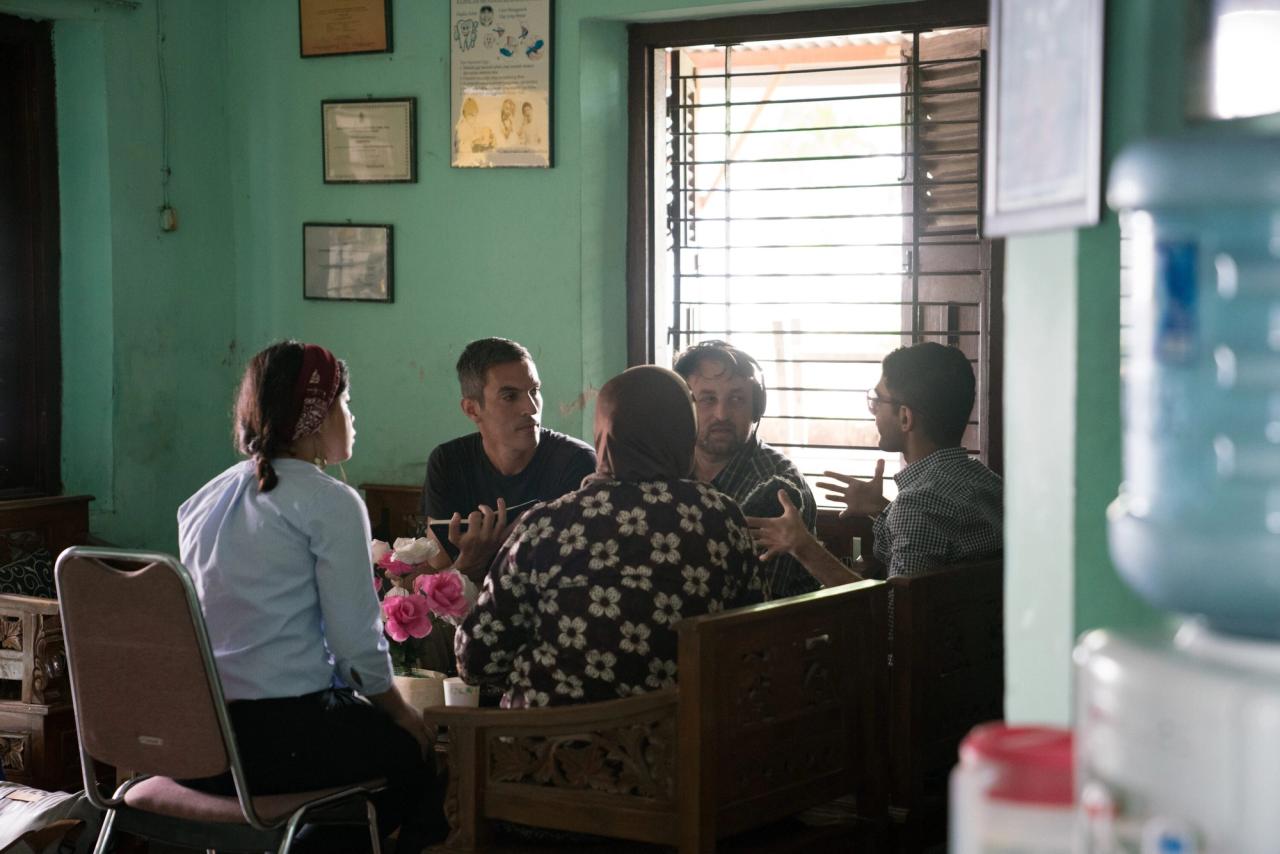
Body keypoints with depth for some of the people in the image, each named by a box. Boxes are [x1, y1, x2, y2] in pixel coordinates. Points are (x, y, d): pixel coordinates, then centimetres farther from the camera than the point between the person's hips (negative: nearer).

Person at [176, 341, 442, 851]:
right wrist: (400, 711, 6)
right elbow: (357, 641, -12)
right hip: (283, 733, -8)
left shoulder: (204, 500, 13)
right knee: (414, 746, 16)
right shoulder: (330, 503, -10)